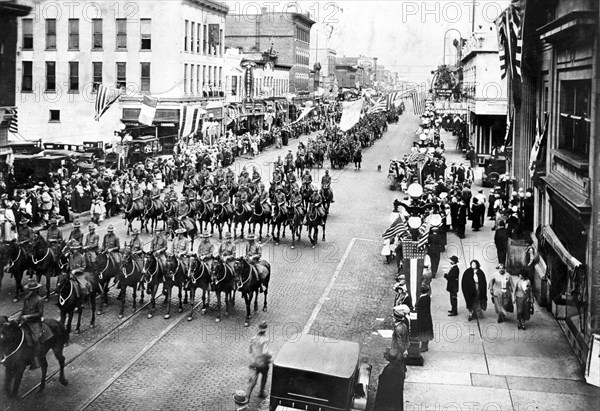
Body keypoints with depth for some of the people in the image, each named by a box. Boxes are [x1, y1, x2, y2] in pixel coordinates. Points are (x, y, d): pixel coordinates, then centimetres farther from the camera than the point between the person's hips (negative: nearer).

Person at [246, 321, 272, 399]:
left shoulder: (253, 339, -4)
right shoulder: (266, 340, -21)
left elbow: (249, 351, 7)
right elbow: (265, 353, -31)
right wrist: (271, 356, -12)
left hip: (253, 363, 3)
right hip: (263, 364, -3)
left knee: (252, 381, 2)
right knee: (264, 377, 25)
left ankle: (247, 395, -13)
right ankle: (261, 393, 36)